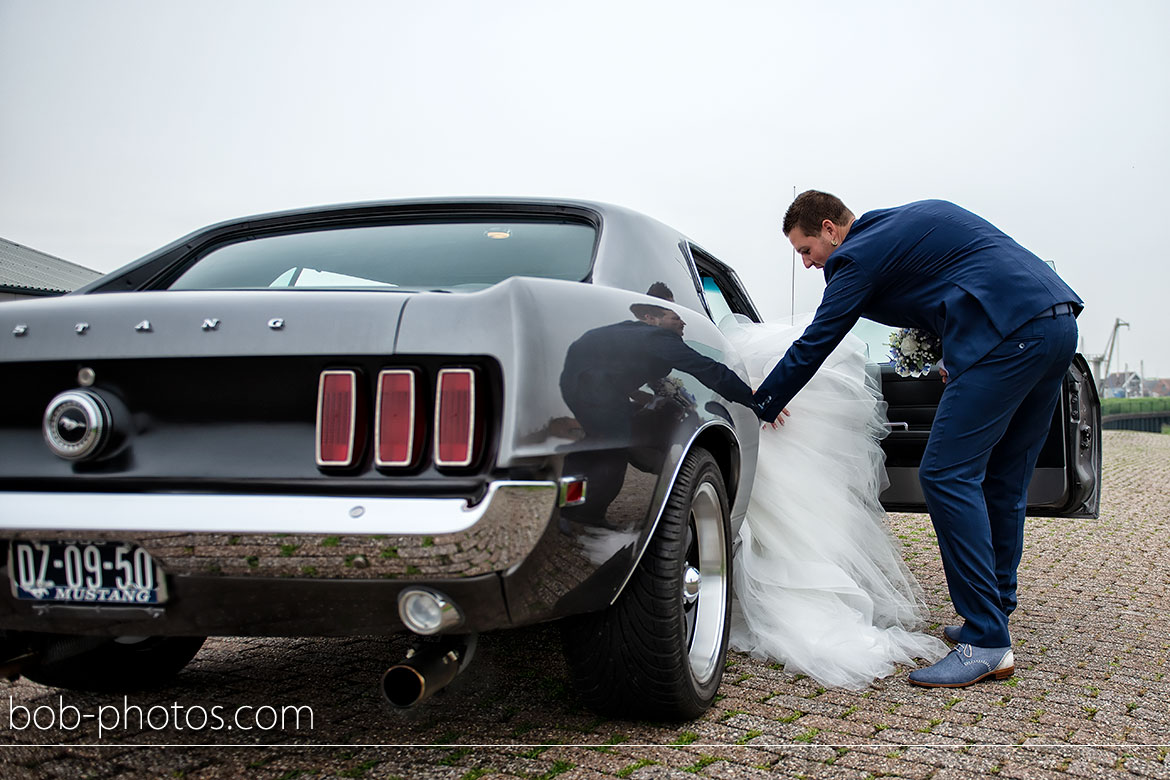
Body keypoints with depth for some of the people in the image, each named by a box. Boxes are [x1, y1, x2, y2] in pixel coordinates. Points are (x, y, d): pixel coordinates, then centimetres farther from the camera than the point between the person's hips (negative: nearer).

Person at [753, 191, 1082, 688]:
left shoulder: (859, 255, 0)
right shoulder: (921, 215, 25)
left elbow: (813, 345, 2)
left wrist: (760, 407, 13)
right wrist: (962, 359, 22)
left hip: (1010, 333, -10)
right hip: (1058, 322, 10)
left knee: (947, 475, -9)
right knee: (1001, 482, 14)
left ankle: (986, 645, -11)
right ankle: (993, 618, 21)